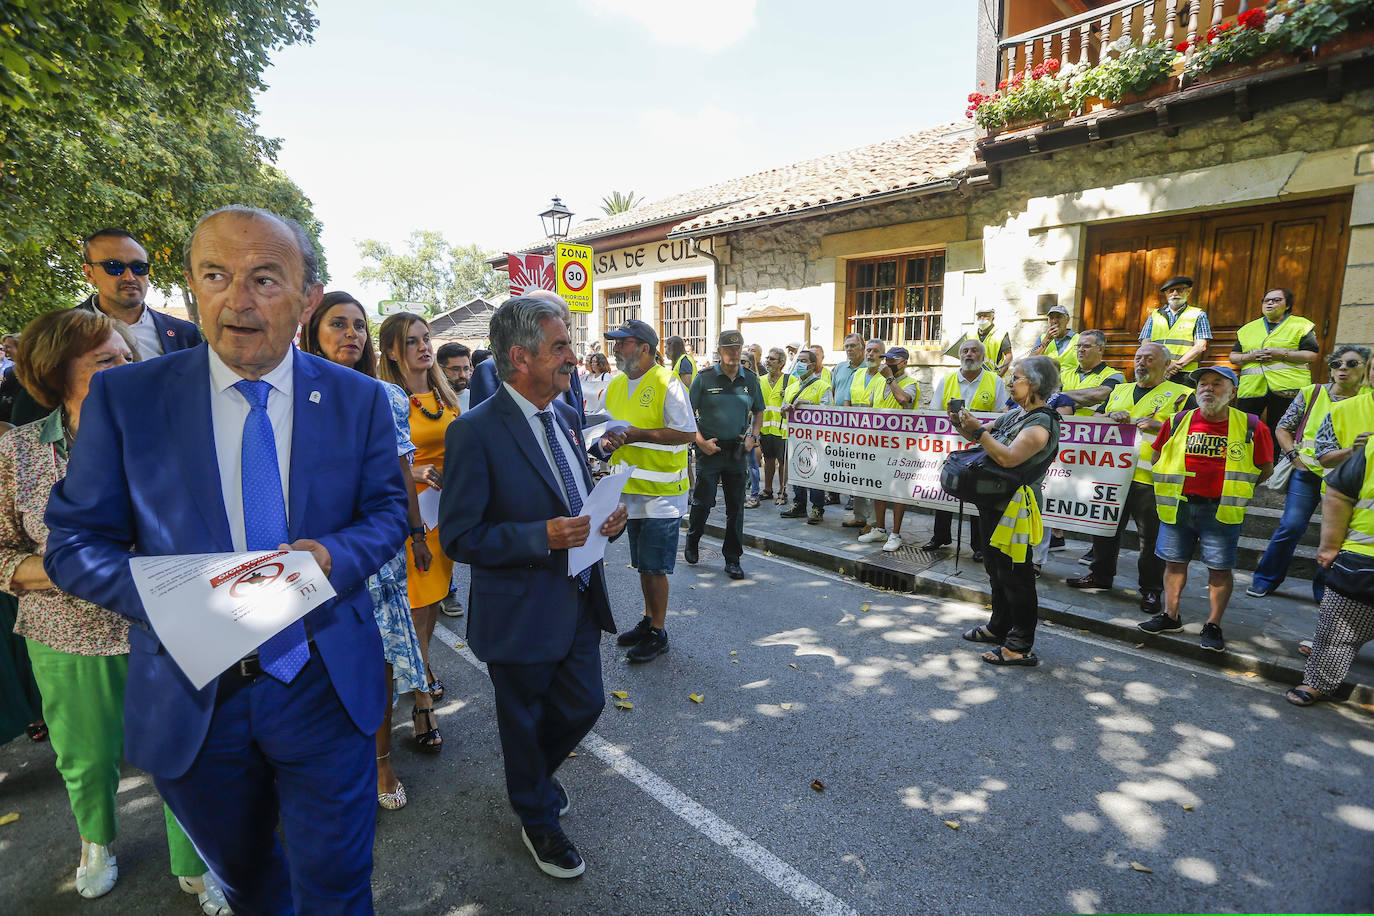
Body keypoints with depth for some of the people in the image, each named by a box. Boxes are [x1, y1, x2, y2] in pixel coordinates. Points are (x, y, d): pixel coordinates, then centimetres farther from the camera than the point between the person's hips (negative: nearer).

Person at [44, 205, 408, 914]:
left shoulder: (359, 399, -6)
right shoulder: (123, 396, -6)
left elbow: (387, 510, 0)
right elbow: (73, 541, -3)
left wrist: (334, 555, -21)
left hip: (324, 689, -1)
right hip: (189, 696, 2)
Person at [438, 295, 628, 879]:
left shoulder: (565, 414, 3)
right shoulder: (475, 431, -21)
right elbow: (459, 538, -20)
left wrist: (606, 518, -7)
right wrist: (544, 537, -29)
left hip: (579, 601, 7)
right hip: (520, 614, -6)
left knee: (584, 705, 20)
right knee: (524, 722, 17)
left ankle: (534, 776, 53)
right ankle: (538, 821, 46)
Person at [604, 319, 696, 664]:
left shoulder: (667, 383, -12)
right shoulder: (616, 384, 11)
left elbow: (687, 433, -18)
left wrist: (638, 435, -23)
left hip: (661, 492, -7)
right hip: (630, 490, 7)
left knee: (654, 566, 0)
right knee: (642, 563, 18)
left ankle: (658, 632, 16)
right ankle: (648, 619, 34)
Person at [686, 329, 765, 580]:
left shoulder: (750, 379, 8)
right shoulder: (704, 378, -2)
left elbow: (758, 412, 17)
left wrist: (752, 437, 1)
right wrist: (701, 440, -9)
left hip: (737, 451, 3)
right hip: (710, 449, -3)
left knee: (736, 506, 5)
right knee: (703, 501, 1)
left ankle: (732, 559, 16)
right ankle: (692, 542, 29)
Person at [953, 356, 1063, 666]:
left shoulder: (1041, 423, -17)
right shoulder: (1015, 414, 12)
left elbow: (1008, 457, -29)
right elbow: (981, 437, 20)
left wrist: (978, 430, -23)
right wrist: (962, 422, 1)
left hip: (1014, 509, -10)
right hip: (995, 504, 10)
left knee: (1014, 576, -3)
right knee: (996, 568, 21)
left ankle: (1021, 647, 8)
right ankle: (999, 627, 37)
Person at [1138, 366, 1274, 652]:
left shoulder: (1251, 427, -2)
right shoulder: (1178, 422, 2)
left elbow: (1266, 468, 7)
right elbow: (1157, 458, 13)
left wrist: (1232, 489, 5)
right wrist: (1174, 484, 8)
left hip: (1221, 510, -2)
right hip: (1177, 506, 2)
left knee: (1220, 567, 3)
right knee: (1174, 561, 9)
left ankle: (1213, 625, 17)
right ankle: (1170, 616, 23)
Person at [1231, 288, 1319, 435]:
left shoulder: (1300, 325, 8)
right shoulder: (1248, 328, 18)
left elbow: (1312, 355, -1)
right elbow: (1233, 357, 15)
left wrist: (1282, 355, -14)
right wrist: (1250, 357, -6)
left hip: (1287, 389, -2)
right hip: (1251, 388, 3)